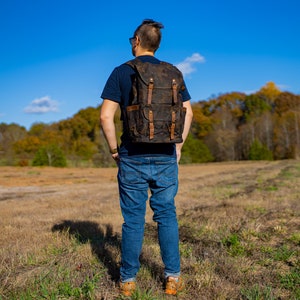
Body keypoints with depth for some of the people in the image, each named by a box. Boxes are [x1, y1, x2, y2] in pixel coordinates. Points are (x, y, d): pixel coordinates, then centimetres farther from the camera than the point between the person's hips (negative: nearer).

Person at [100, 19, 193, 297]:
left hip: (133, 157, -2)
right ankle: (172, 277, 14)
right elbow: (188, 112, 7)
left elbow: (106, 116, -9)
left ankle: (128, 280, 16)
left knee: (133, 218, 6)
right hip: (165, 156, 2)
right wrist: (178, 145, 13)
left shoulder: (121, 72, -2)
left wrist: (114, 150, 2)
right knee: (166, 215, 10)